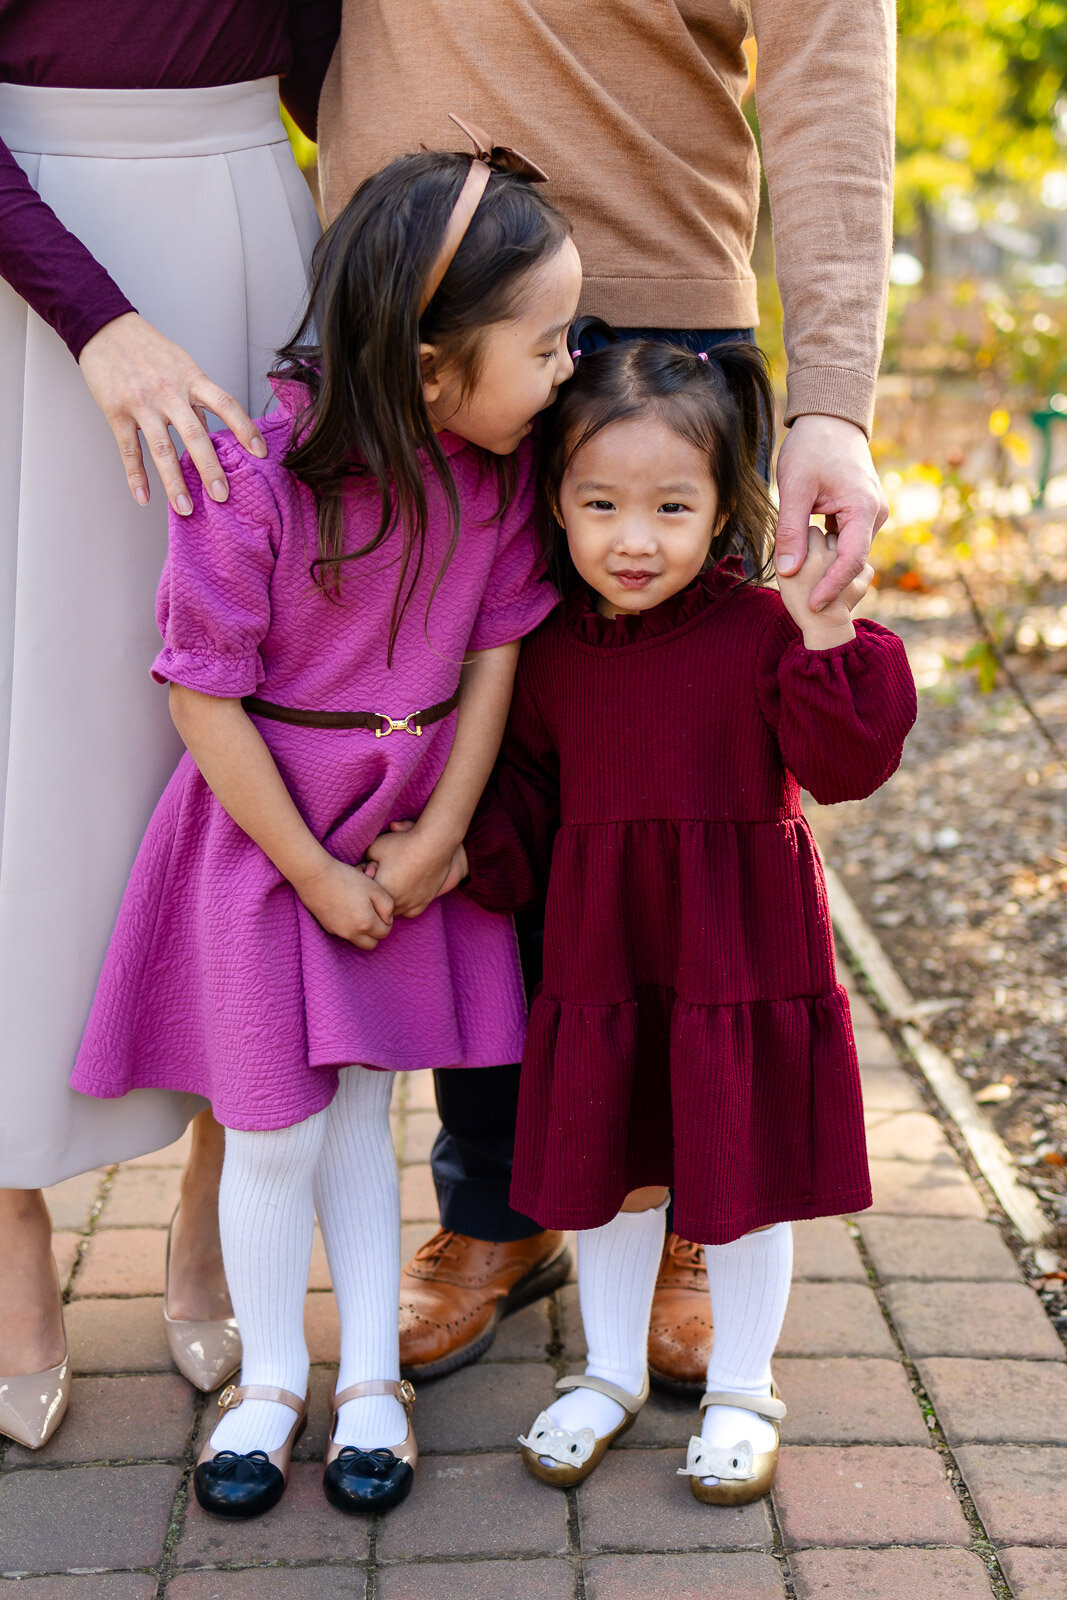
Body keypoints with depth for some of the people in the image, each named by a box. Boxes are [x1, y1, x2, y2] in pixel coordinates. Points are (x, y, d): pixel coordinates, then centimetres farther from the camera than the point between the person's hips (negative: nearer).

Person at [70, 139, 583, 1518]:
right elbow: (206, 696, -19)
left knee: (360, 1108, 15)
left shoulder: (496, 465, -9)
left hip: (413, 826, 4)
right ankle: (269, 1381, 29)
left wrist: (440, 834, -4)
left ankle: (372, 1377, 30)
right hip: (267, 824, -4)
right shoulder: (253, 474, -25)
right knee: (273, 1131, 6)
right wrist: (317, 874, -13)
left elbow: (499, 643, -1)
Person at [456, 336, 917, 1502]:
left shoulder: (761, 628, -11)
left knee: (743, 1179, 10)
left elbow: (844, 767, -19)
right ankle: (610, 1373, 38)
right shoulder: (550, 654, 1)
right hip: (600, 958, 3)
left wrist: (827, 644, -30)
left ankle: (741, 1392, 31)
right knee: (611, 1173, 16)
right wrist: (470, 860, -4)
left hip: (742, 958, -3)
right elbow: (524, 792, 13)